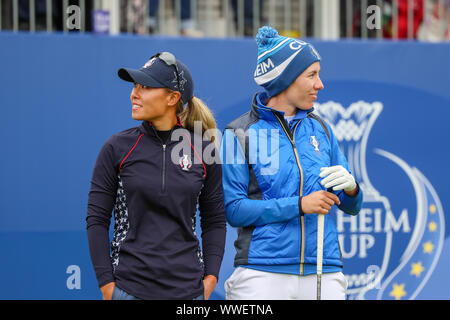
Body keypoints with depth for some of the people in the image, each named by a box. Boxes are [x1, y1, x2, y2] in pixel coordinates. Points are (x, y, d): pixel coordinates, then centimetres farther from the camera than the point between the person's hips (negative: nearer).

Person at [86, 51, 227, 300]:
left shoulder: (204, 151, 3)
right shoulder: (117, 148, 0)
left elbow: (215, 221, 11)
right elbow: (96, 219, 1)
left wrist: (211, 277, 0)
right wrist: (107, 284, -5)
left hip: (187, 288, 1)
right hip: (130, 287, -1)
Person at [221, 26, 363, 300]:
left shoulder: (321, 130, 12)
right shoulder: (240, 133, -1)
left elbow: (352, 207, 14)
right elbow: (233, 210, -8)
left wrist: (350, 187, -9)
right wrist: (299, 205, -15)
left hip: (323, 274, 4)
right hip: (262, 274, -4)